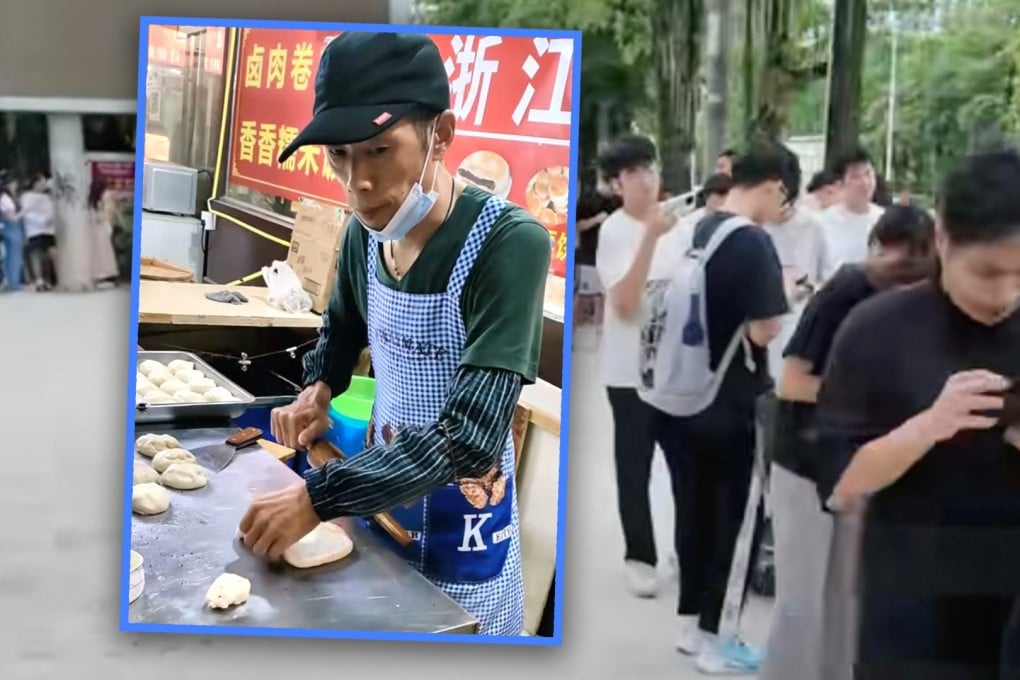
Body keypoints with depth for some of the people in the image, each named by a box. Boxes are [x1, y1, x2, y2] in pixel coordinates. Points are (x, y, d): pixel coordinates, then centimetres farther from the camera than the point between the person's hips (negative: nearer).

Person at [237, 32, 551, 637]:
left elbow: (471, 435, -30)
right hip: (379, 497, 6)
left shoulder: (510, 243, -25)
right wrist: (318, 390, -2)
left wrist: (320, 499, -29)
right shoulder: (366, 234, -5)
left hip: (461, 530, -5)